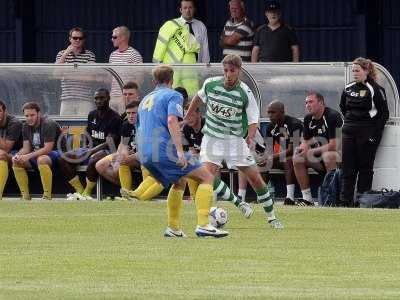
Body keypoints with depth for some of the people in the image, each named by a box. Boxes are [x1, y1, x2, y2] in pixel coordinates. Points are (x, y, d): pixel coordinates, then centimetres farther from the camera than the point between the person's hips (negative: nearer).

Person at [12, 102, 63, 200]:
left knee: (41, 159, -40)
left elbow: (47, 149, -25)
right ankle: (25, 196, -11)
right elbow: (26, 148, 5)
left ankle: (47, 196, -34)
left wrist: (29, 156, -31)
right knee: (16, 161, -14)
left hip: (56, 154, -8)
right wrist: (18, 155, -18)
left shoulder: (48, 125, -18)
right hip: (36, 154, 8)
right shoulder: (26, 127, 5)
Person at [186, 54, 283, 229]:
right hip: (212, 138, 1)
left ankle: (271, 217, 14)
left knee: (255, 178, -1)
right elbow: (198, 99, 17)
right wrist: (186, 119, 23)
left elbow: (253, 120, -10)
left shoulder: (245, 93, -12)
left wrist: (250, 138, -30)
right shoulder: (210, 84, -5)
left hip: (235, 139, -1)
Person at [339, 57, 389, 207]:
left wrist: (374, 134, -13)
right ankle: (345, 199, 4)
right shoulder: (348, 89, 10)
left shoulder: (375, 90, -7)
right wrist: (349, 121, 14)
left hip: (367, 133, -6)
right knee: (347, 167, 3)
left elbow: (384, 114, -7)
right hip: (349, 133, 6)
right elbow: (343, 108, 26)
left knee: (365, 167, -1)